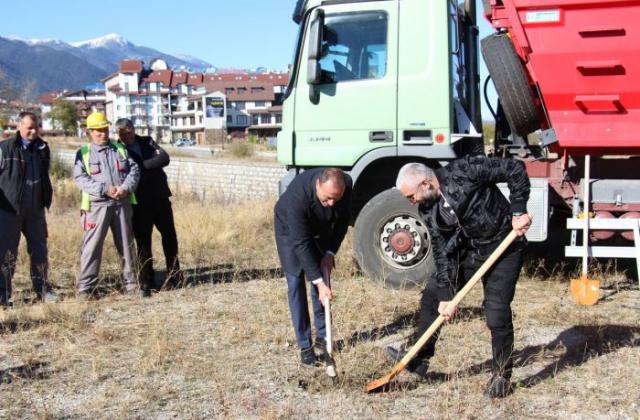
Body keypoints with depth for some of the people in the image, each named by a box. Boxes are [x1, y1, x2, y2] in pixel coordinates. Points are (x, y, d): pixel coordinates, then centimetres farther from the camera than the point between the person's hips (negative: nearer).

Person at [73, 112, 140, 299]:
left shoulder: (120, 148, 13)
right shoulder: (84, 153, 3)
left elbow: (134, 170, 6)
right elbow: (80, 178, -8)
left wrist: (126, 187, -13)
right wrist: (105, 189, -17)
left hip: (122, 203, 3)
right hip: (97, 205, -3)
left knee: (127, 244, 10)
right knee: (92, 246, -6)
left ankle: (131, 283, 20)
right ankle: (85, 287, 0)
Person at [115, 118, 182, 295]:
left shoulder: (147, 142, 6)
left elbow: (164, 158, -9)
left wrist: (142, 165, -16)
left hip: (160, 197, 3)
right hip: (139, 203, -3)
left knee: (169, 236, 8)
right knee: (143, 242, 0)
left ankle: (174, 275, 21)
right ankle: (146, 283, 9)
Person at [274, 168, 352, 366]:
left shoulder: (346, 186, -29)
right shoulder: (297, 195, -43)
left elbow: (343, 220, -10)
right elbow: (301, 243, -38)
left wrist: (330, 253, -15)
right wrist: (318, 281, -37)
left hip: (321, 229, 4)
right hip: (290, 229, -4)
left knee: (323, 280, 4)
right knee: (296, 284, -8)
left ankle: (322, 336, 17)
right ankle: (304, 345, -3)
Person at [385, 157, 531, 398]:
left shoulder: (465, 172, -25)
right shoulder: (427, 210, -6)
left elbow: (515, 170, -20)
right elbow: (441, 253, -5)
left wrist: (518, 212, -21)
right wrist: (447, 296, -10)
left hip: (503, 249, -6)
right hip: (467, 251, 6)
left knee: (497, 315, -8)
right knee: (432, 296, 4)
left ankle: (502, 376, 11)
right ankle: (417, 358, 20)